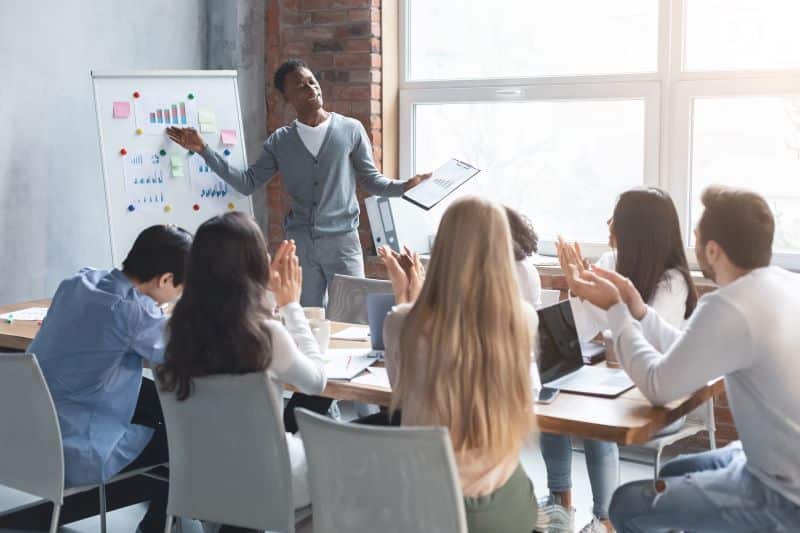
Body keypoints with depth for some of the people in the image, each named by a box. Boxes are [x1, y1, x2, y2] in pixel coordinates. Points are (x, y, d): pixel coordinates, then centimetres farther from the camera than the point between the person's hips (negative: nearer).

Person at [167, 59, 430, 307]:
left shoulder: (350, 130, -1)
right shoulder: (279, 141, 6)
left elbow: (371, 179, 3)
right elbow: (247, 183, 5)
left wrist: (405, 186, -16)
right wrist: (204, 150, 0)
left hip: (342, 239, -2)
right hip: (299, 242, 2)